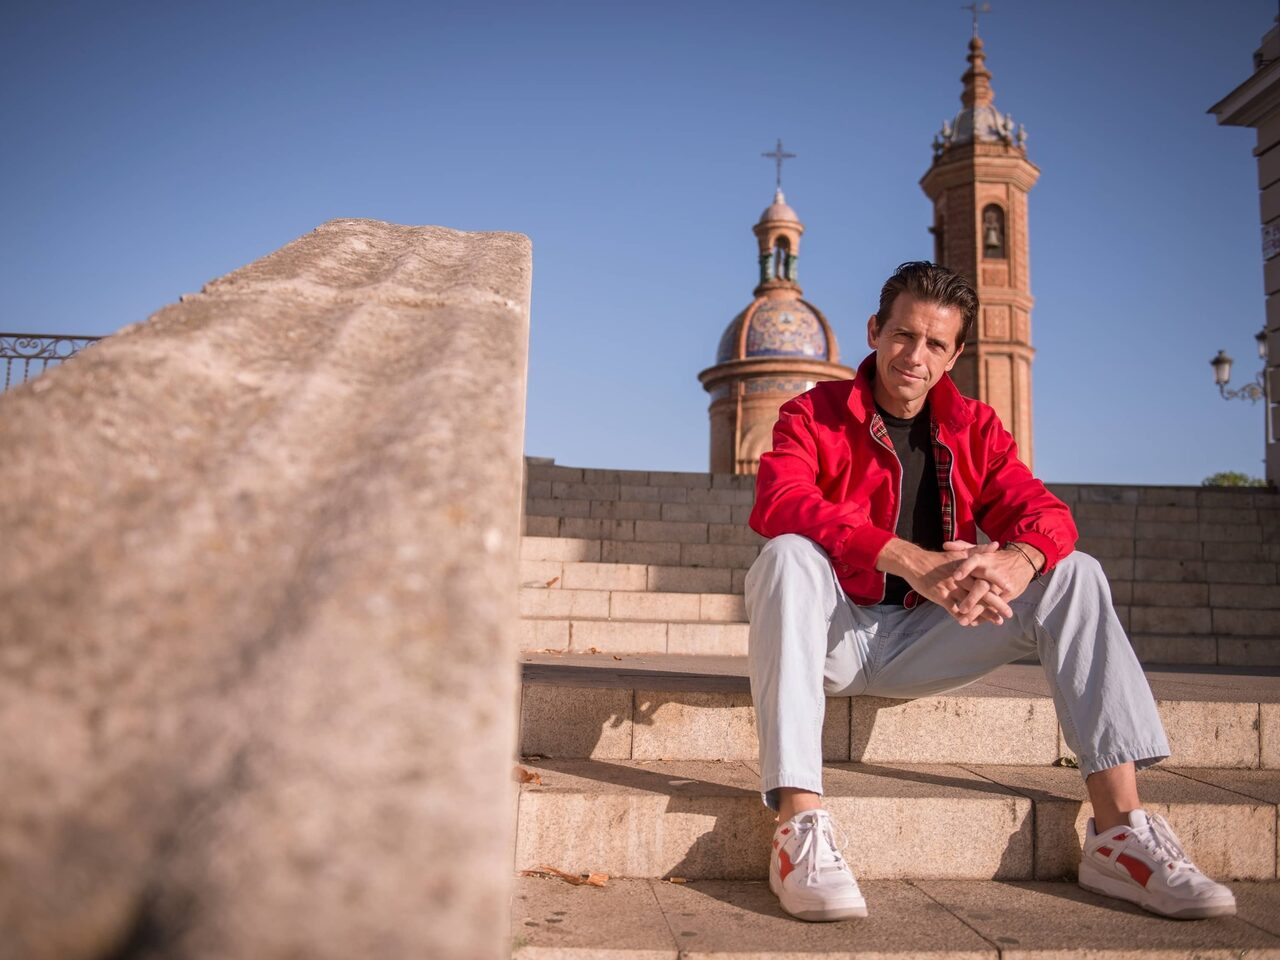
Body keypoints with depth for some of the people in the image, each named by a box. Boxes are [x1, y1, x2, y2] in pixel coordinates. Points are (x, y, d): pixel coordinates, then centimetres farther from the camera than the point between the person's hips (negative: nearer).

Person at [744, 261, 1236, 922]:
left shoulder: (974, 428, 9)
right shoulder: (814, 414, -4)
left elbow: (1043, 511, -4)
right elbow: (777, 502, -25)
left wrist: (1017, 561, -31)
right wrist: (910, 560, -38)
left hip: (922, 644, 4)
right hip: (835, 635, -3)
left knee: (1074, 575, -11)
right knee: (787, 556, -34)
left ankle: (1119, 831, -17)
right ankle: (800, 829, -41)